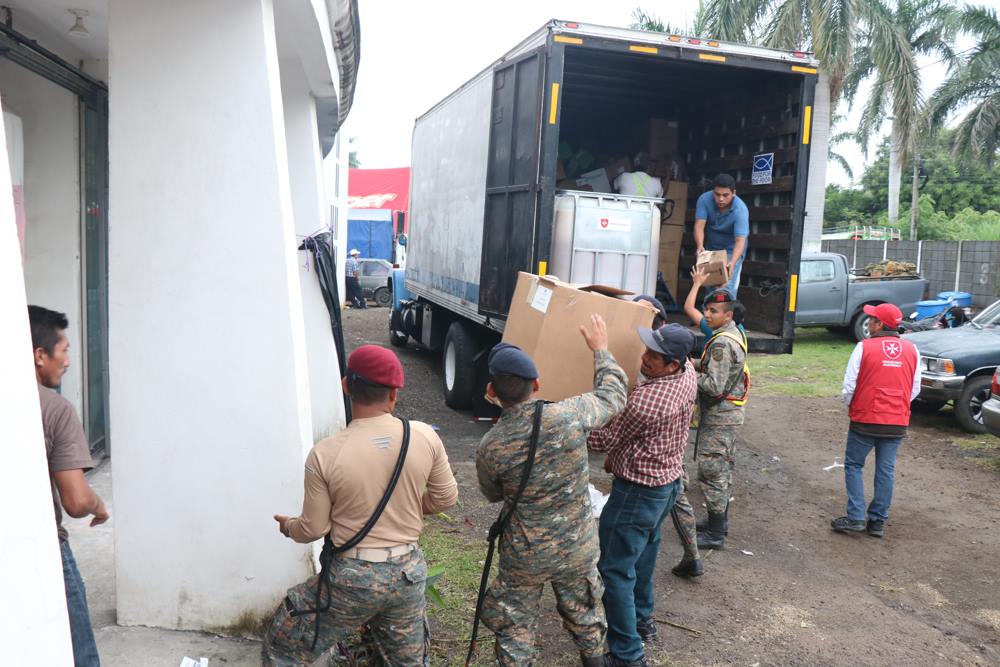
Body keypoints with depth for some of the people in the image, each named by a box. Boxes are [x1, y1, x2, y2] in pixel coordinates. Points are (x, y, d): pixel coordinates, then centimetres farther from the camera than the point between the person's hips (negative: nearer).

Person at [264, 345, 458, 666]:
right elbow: (446, 497, 2)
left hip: (353, 577, -3)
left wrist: (288, 526, 16)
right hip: (409, 571, 4)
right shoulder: (425, 436, -11)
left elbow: (313, 529, -7)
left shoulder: (325, 454, -18)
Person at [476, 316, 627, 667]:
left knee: (515, 626, 18)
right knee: (583, 613, 27)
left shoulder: (489, 447, -20)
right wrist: (600, 348, 12)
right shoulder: (569, 415, -23)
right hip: (578, 547, 2)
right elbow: (612, 396, -1)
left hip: (525, 556, -2)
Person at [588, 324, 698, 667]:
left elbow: (605, 440, -17)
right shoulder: (688, 371, -8)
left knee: (615, 570, 1)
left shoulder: (645, 403, -32)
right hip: (670, 482, 9)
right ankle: (642, 618, 45)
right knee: (644, 553, 26)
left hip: (638, 492, -9)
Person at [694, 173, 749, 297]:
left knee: (728, 287, -15)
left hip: (732, 250, -4)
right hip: (711, 247, 4)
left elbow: (740, 240, -38)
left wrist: (732, 262, -55)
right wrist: (700, 246, -49)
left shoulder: (740, 210, -31)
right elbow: (699, 225, -29)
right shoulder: (704, 199, -22)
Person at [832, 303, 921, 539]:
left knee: (853, 466, 8)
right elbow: (915, 389, 7)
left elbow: (849, 386, -10)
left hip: (865, 420, -4)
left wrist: (850, 407, 8)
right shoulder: (911, 350, 3)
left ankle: (856, 518, 3)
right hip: (897, 423, 4)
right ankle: (878, 521, 15)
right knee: (886, 470, 11)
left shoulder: (864, 347, -11)